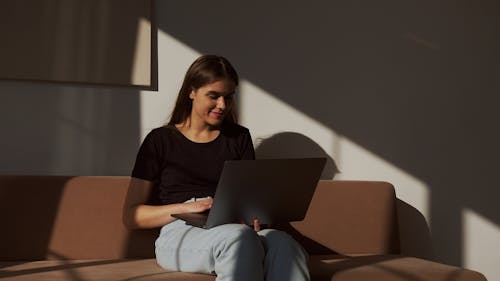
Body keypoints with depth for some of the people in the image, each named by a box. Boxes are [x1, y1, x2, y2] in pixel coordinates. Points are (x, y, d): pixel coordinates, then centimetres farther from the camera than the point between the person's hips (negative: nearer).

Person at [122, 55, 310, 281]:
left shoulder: (239, 137, 23)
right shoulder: (160, 140, 13)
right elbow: (130, 216, 8)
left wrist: (252, 216, -6)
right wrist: (186, 207, -9)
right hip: (179, 233, -3)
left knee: (282, 243, -37)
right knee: (239, 237, -41)